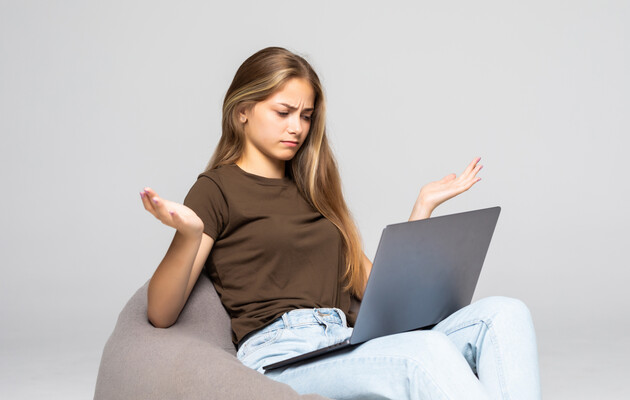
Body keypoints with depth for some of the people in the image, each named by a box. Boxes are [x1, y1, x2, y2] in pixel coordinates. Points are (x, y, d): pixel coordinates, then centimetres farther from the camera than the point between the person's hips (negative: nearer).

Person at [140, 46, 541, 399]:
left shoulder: (311, 190, 26)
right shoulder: (217, 189, 7)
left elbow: (372, 286, 22)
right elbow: (161, 314, -2)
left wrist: (424, 206, 22)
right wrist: (189, 235, -21)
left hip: (351, 345, 7)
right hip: (280, 353, -6)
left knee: (503, 312, -17)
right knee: (428, 350, -35)